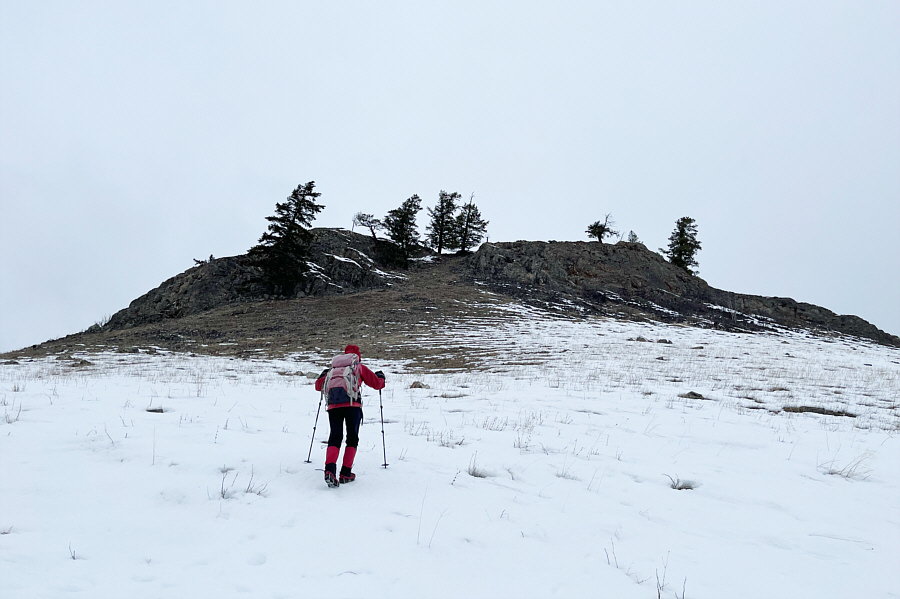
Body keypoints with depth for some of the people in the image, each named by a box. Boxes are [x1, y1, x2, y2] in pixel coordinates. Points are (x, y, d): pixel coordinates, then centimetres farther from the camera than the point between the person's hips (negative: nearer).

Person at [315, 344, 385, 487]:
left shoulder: (333, 369, 27)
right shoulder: (359, 367, 20)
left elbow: (318, 386, 32)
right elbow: (377, 384, 21)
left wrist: (323, 374, 52)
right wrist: (381, 376, 44)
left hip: (333, 406, 3)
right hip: (352, 405, -3)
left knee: (335, 437, 2)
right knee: (352, 438, 9)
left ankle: (329, 470, -20)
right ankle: (345, 473, 4)